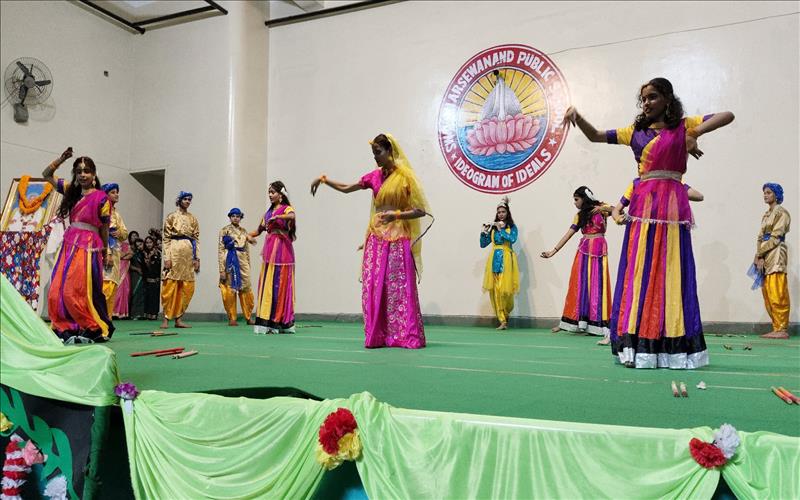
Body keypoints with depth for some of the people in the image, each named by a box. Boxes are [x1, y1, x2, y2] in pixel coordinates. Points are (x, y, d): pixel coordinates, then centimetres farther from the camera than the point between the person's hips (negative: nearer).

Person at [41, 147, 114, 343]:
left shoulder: (101, 198, -2)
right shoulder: (71, 191, 14)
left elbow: (104, 228, 4)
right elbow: (47, 175, 23)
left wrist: (105, 252, 10)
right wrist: (62, 159, 8)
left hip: (88, 247, -6)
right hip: (69, 245, 6)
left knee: (78, 292, -10)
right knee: (57, 291, 0)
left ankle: (97, 330, 1)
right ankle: (67, 330, 6)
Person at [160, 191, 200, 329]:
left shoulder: (193, 219, 17)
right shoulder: (172, 217, 6)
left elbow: (197, 239, 14)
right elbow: (166, 238, 1)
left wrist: (197, 258, 5)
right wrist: (167, 258, -9)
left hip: (189, 253, 4)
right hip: (175, 250, -4)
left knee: (187, 287, 1)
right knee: (170, 285, -8)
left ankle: (178, 318, 8)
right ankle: (166, 318, -3)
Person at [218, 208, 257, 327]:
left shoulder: (244, 231, 14)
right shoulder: (225, 230, 1)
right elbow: (220, 250, -4)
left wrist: (248, 266, 13)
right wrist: (222, 270, -11)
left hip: (243, 261, 4)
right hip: (230, 261, -3)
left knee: (246, 290, 1)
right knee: (230, 290, -1)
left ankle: (248, 317, 11)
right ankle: (232, 318, 8)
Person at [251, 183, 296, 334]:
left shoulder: (286, 208, 0)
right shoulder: (269, 212, 20)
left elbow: (292, 216, -23)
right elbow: (260, 229, 21)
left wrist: (277, 217, -31)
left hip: (281, 249, -6)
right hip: (269, 249, 6)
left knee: (279, 284, -8)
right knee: (267, 283, 3)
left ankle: (281, 323, -5)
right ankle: (267, 321, 8)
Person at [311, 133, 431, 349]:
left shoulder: (405, 177, -6)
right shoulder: (374, 176, 10)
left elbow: (421, 210, -9)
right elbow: (346, 188, 18)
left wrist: (396, 214, -21)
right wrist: (324, 179, 8)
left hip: (397, 239, -5)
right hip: (376, 237, 6)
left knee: (400, 288, -4)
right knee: (373, 287, 2)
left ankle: (407, 336, 3)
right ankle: (377, 336, 10)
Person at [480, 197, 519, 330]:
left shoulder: (512, 227, 6)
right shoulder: (493, 227, 14)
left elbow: (512, 239, -14)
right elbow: (483, 244, 12)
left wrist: (501, 229, -11)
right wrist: (484, 232, -2)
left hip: (506, 260, -3)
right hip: (494, 260, 3)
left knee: (505, 290, -10)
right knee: (494, 290, -4)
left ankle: (506, 314, 18)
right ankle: (502, 321, 2)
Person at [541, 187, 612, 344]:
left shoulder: (601, 208, 3)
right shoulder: (579, 215, 15)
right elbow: (568, 234, 10)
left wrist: (603, 209, -25)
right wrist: (553, 251, 4)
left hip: (598, 250, -4)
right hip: (583, 250, 4)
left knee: (597, 284, -9)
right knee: (580, 284, 6)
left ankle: (605, 331, -8)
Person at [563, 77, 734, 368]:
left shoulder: (683, 125, 10)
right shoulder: (635, 131, 16)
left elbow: (728, 115, 1)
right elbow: (595, 136, 14)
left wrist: (696, 133, -13)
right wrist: (577, 116, -3)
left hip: (673, 205, -2)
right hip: (643, 204, 2)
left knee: (672, 272, -4)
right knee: (639, 271, -3)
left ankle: (675, 347, -1)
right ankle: (640, 346, -1)